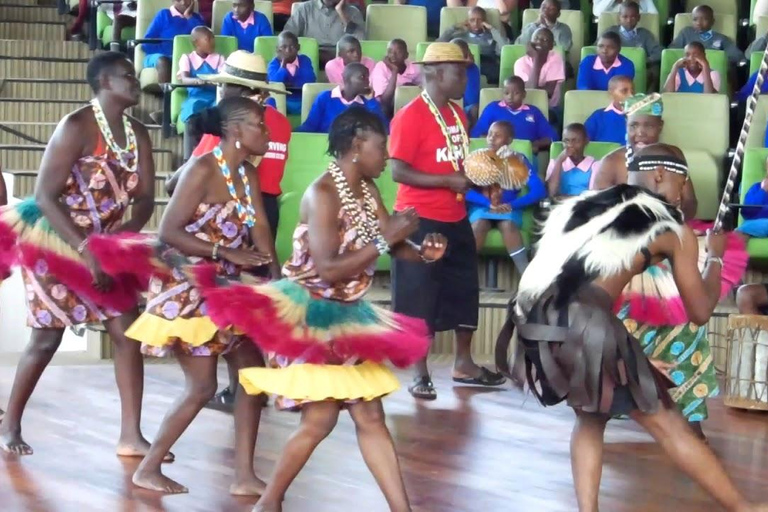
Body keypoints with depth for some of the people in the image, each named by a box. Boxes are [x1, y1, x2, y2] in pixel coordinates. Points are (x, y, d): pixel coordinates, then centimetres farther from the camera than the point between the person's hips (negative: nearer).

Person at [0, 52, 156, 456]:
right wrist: (85, 249, -28)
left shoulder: (138, 134, 2)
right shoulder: (76, 128, -19)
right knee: (47, 339, -1)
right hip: (55, 244, -7)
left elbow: (145, 198, 1)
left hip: (107, 247, 7)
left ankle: (130, 436, 1)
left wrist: (128, 232, -20)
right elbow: (44, 196, -23)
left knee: (128, 334, -3)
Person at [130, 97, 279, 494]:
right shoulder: (202, 170, -19)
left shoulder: (248, 174, 5)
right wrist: (229, 253, -27)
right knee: (202, 387, -6)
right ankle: (148, 469, 9)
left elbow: (260, 229, -4)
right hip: (186, 288, -8)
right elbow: (168, 232, -23)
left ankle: (244, 476, 10)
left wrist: (277, 277, -18)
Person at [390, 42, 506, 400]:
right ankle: (419, 374, 10)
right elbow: (398, 172, -20)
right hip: (421, 220, -9)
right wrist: (448, 180, -24)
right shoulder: (410, 116, -16)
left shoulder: (457, 115, 10)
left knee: (464, 290, 16)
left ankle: (464, 364, 29)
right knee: (418, 296, 1)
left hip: (455, 217, 9)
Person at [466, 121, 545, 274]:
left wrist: (512, 205, -20)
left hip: (508, 209, 0)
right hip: (481, 206, 0)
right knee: (478, 224, -34)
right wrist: (489, 203, -24)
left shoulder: (518, 160, 1)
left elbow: (539, 191, -8)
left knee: (508, 225, -34)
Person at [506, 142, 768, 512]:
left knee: (590, 416, 28)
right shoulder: (673, 229, 14)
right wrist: (715, 257, 35)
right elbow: (700, 313, 20)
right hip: (584, 322, -5)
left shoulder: (585, 204, 27)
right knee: (666, 424, 9)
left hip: (533, 320, 5)